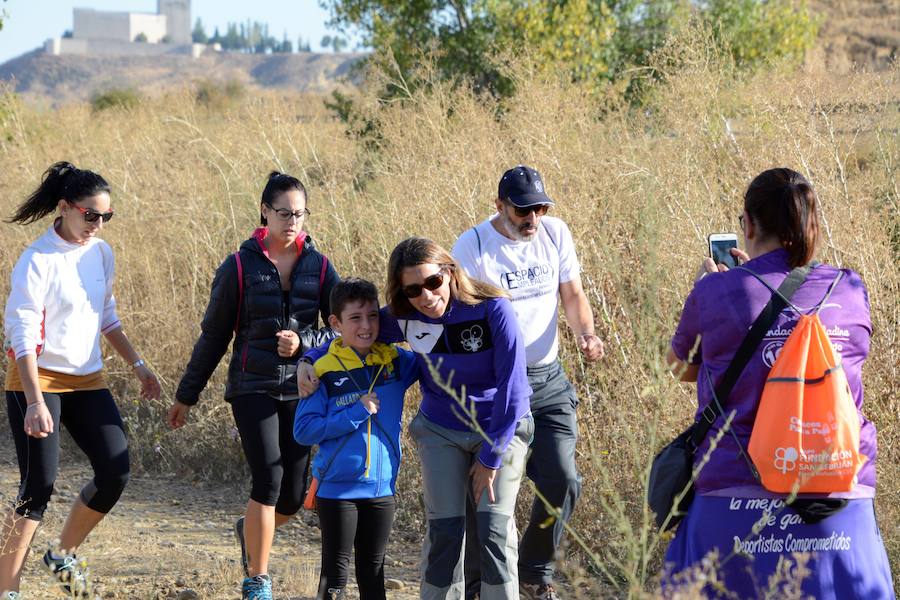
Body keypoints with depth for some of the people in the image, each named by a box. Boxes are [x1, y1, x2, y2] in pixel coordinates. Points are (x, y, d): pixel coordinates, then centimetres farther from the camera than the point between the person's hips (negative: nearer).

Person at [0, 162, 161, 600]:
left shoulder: (101, 253, 6)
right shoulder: (37, 262, -16)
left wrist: (136, 364, 17)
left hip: (87, 382, 7)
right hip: (38, 382, -7)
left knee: (115, 472, -2)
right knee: (38, 487, -9)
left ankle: (62, 556, 19)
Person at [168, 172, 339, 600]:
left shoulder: (319, 267, 4)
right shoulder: (240, 267, -2)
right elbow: (213, 336, 5)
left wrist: (304, 342, -14)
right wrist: (186, 395, 9)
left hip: (302, 392, 3)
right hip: (253, 388, -3)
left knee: (292, 497, 3)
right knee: (269, 477, -17)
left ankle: (251, 530, 39)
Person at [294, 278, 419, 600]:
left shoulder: (396, 361, 1)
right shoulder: (325, 371, -10)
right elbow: (303, 430, -13)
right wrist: (356, 413, -20)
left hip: (381, 486, 4)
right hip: (337, 488, -4)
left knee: (373, 571, 15)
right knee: (335, 573, 4)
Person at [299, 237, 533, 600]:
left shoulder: (493, 310, -24)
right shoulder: (405, 319, -12)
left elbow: (512, 386, -20)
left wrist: (491, 458, -16)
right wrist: (309, 363, -7)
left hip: (501, 429, -3)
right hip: (441, 431, 3)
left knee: (495, 530, -13)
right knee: (443, 530, -4)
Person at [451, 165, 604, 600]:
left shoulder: (555, 233, 2)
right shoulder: (472, 246, -11)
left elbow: (572, 295, 10)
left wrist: (585, 334, -11)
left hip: (548, 380, 4)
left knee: (562, 481, -3)